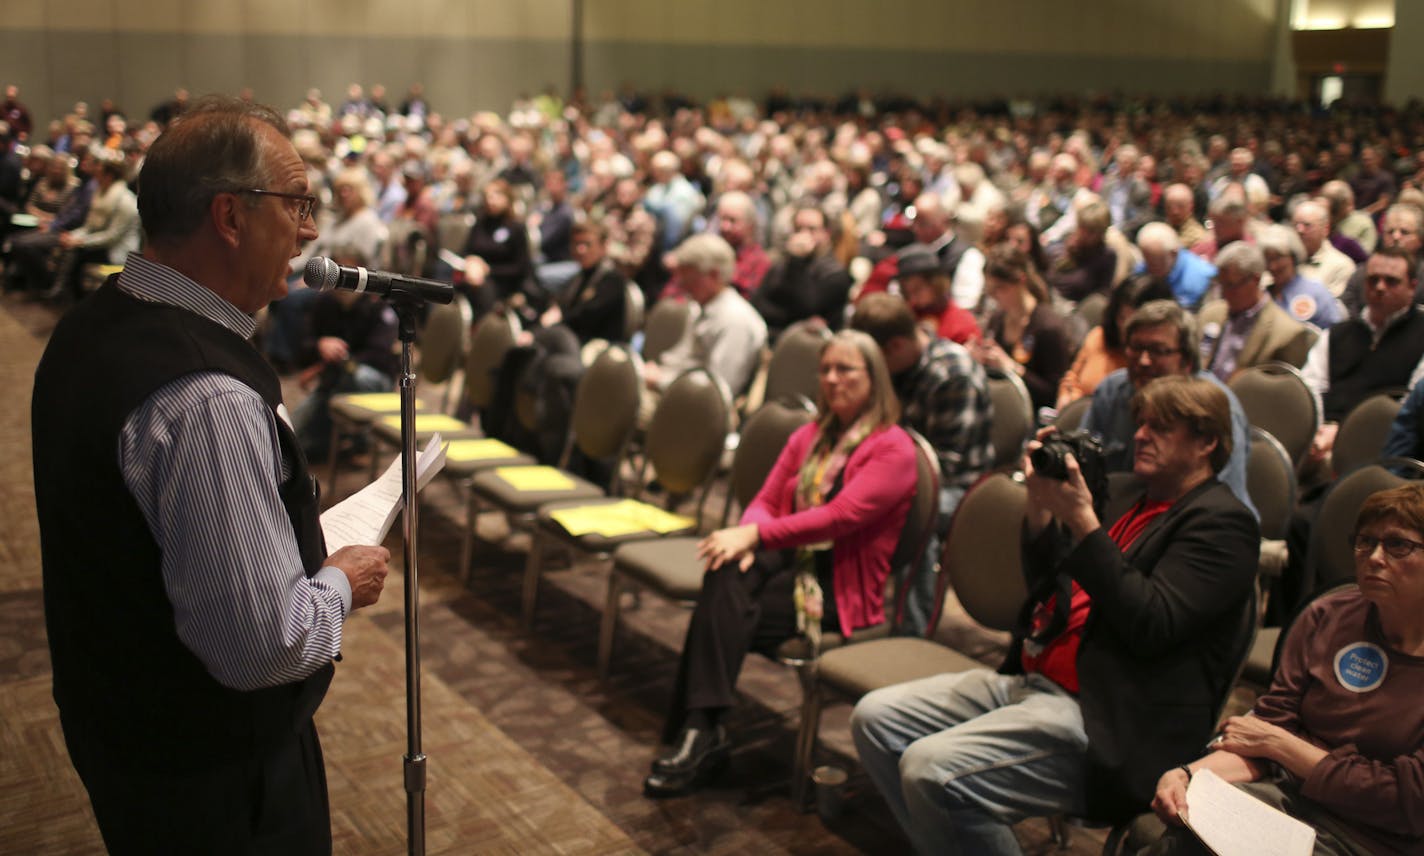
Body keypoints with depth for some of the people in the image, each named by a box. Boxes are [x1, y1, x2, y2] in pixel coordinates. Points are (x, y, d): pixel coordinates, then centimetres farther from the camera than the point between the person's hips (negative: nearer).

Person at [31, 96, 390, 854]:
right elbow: (262, 643, -31)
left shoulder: (89, 328, 0)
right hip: (213, 777, -9)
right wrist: (340, 583, -11)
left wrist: (311, 555, 11)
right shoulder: (209, 399, -32)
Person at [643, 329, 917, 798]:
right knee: (728, 575, -30)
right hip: (790, 560, 6)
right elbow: (766, 500, 11)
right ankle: (701, 731, -32)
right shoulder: (810, 436, 18)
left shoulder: (893, 448, -7)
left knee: (723, 614, -27)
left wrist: (755, 535, -25)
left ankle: (700, 734, -21)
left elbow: (839, 517, -19)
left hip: (841, 588, -5)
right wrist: (747, 540, -14)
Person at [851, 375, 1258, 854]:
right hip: (1031, 681, 9)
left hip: (1106, 722, -9)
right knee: (876, 717, -2)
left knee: (932, 771, -27)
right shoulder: (1131, 498, 19)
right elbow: (1047, 586, 21)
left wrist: (1081, 520, -20)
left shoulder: (1220, 523, -6)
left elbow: (1152, 626, -19)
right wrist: (1040, 507, 4)